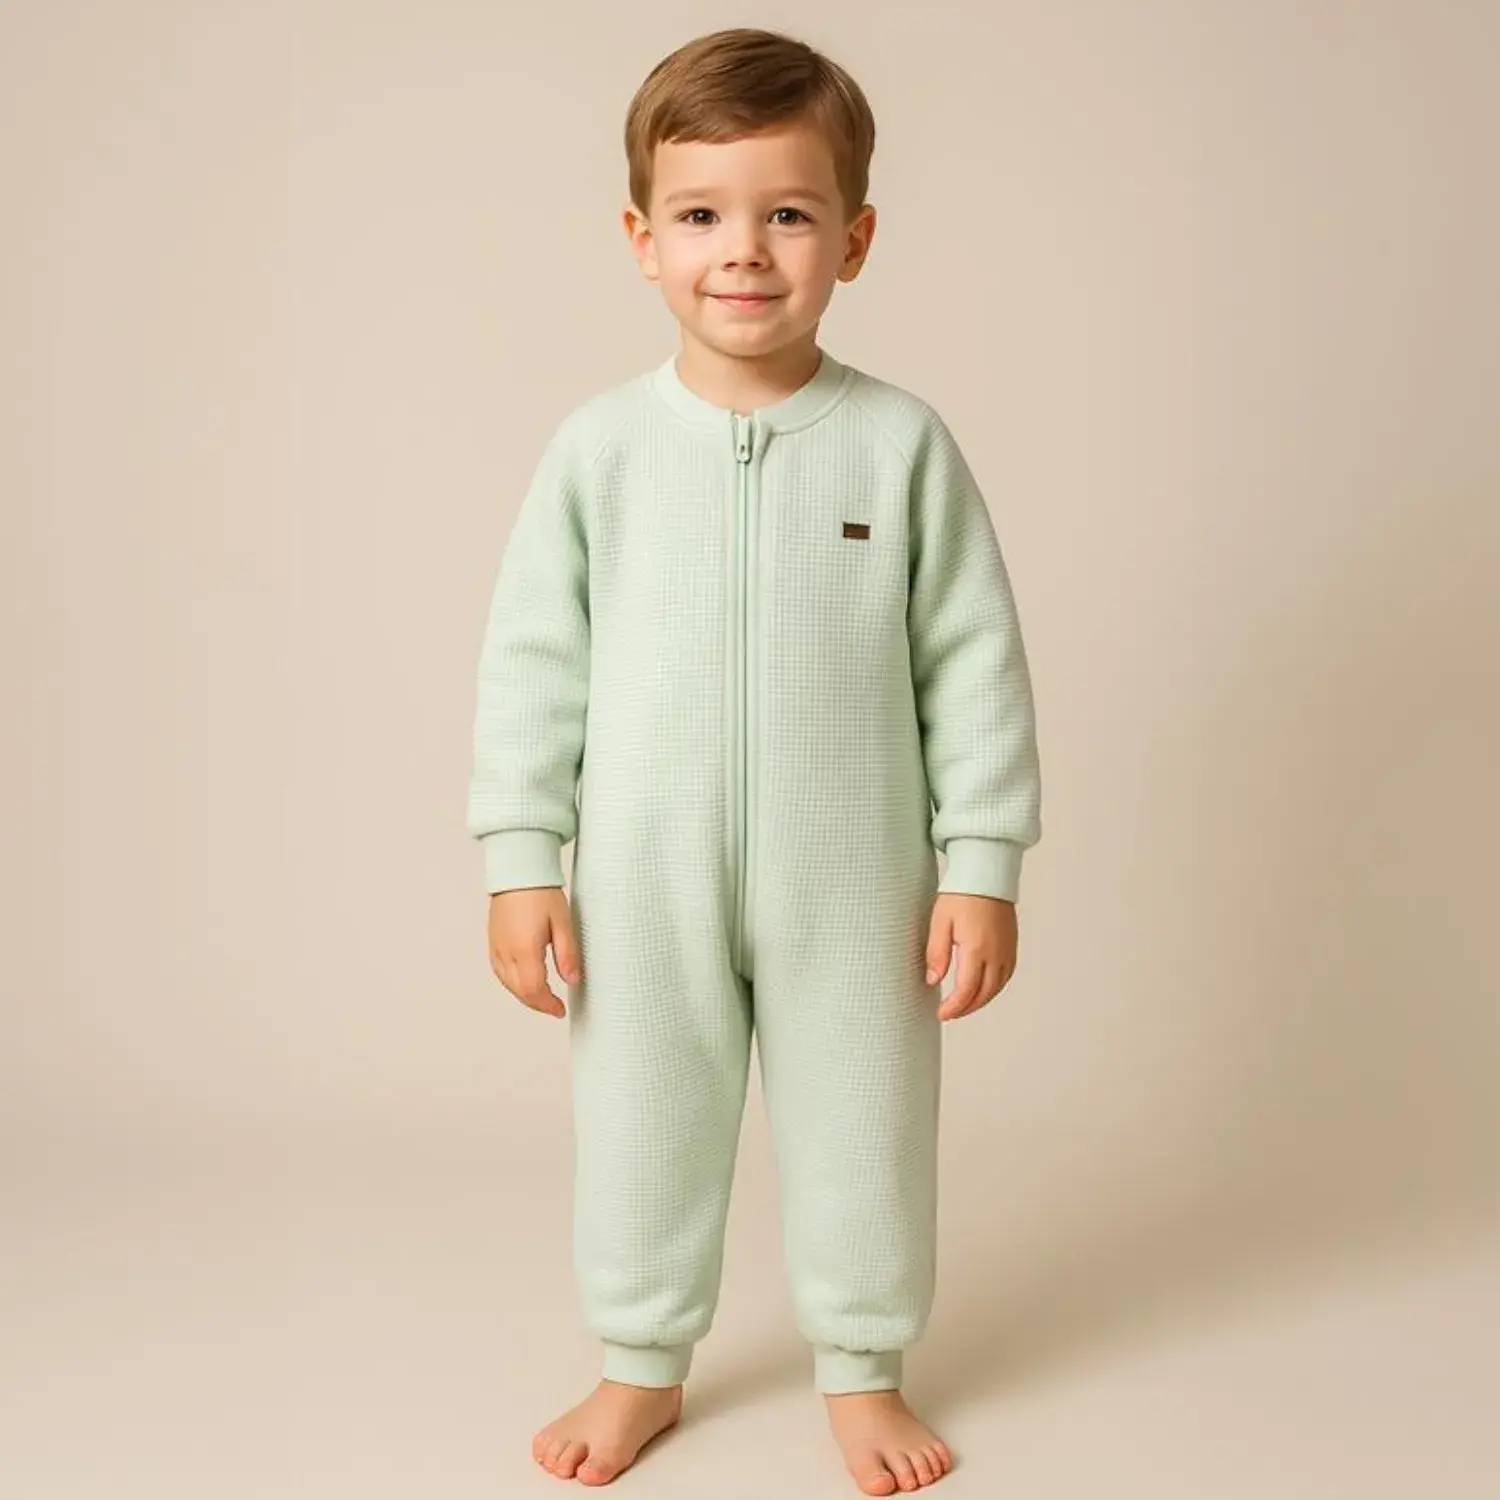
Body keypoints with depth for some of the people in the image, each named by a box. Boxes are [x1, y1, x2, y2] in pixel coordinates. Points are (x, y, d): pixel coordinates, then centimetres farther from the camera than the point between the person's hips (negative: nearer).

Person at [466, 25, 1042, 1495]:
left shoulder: (902, 444, -7)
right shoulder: (597, 446, -5)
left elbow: (974, 663, -3)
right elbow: (530, 660, 0)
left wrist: (982, 865, -5)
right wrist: (521, 860, -3)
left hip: (852, 884, -1)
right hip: (644, 886, 1)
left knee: (859, 1125, 13)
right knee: (641, 1124, 15)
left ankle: (863, 1369, 36)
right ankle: (641, 1364, 37)